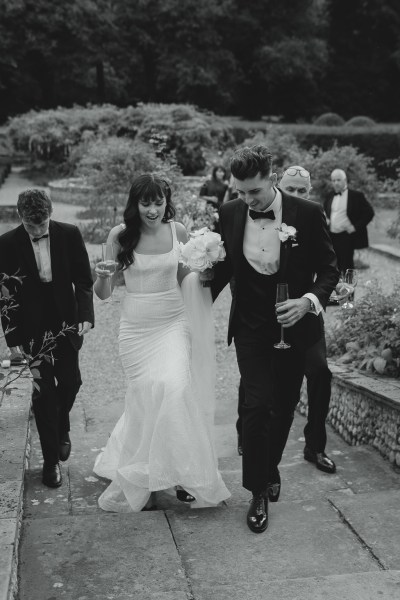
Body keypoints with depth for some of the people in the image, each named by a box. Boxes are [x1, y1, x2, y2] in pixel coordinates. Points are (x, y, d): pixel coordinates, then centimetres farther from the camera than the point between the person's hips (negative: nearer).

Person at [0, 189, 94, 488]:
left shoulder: (70, 234, -7)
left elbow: (84, 280, -1)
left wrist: (86, 315, -14)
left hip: (67, 322, 1)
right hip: (32, 327, -1)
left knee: (70, 381, 7)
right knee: (43, 390, 2)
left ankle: (62, 427, 41)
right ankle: (51, 460, 13)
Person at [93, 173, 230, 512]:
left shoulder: (178, 231, 0)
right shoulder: (120, 235, -5)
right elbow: (103, 293, -2)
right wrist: (102, 276, -24)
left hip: (173, 323, 1)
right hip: (136, 328, 0)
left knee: (173, 389, -17)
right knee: (148, 398, 2)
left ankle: (182, 472, -1)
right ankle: (147, 477, 20)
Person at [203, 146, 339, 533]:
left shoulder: (307, 214, -13)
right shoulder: (229, 214, -7)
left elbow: (328, 270, -7)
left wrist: (310, 300, -23)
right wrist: (205, 287, -8)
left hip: (294, 325, 0)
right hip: (250, 327, 0)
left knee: (284, 405, 15)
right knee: (257, 404, -8)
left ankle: (270, 468, 41)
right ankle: (258, 492, 9)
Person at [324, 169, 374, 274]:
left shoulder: (356, 196, -4)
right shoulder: (330, 197, 13)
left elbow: (369, 213, -7)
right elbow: (324, 213, 28)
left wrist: (355, 227, -12)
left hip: (347, 236, -5)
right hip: (332, 237, 5)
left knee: (347, 266, -4)